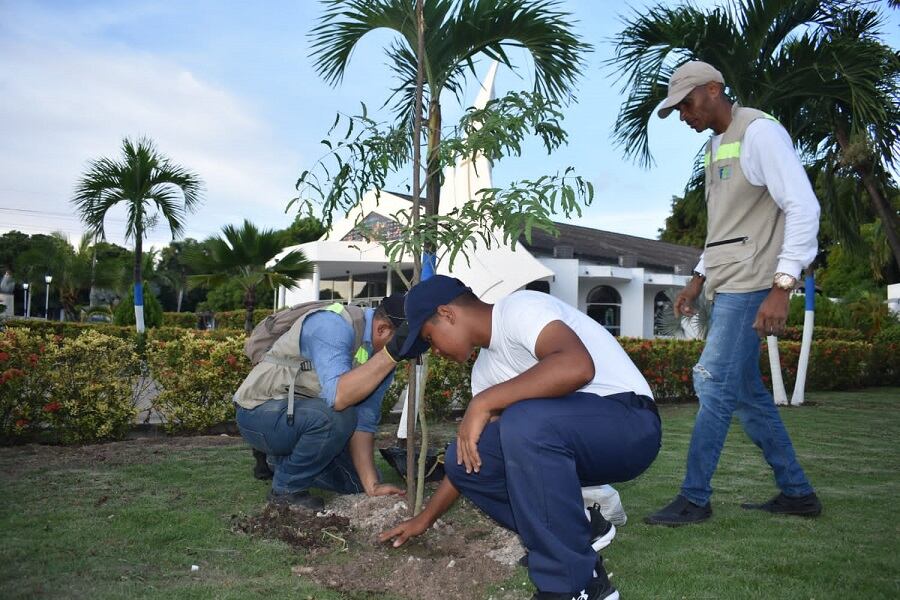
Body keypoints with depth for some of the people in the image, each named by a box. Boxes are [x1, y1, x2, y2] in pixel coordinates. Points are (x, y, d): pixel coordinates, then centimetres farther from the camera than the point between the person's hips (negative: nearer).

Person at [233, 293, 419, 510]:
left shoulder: (383, 354, -4)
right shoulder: (333, 324, -28)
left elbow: (363, 422, -8)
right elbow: (337, 398, -42)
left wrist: (372, 485, -17)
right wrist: (392, 353, -45)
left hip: (307, 414, 8)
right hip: (259, 411, -8)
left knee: (357, 481, 5)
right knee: (337, 416, -33)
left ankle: (284, 460, 23)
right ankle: (287, 489, -9)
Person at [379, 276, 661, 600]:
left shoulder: (520, 308, -15)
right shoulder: (485, 369, 12)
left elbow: (577, 366, -35)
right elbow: (471, 460, 19)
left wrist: (483, 402, -27)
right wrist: (425, 518, 21)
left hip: (629, 422, -9)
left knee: (523, 421, -34)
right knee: (464, 456, 0)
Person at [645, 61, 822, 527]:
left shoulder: (759, 132, -10)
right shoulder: (715, 146, 17)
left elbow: (804, 208, -17)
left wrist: (781, 286, -23)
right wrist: (699, 278, 18)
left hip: (750, 284, -9)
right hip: (727, 287, 9)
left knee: (715, 386, -9)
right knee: (746, 392, 11)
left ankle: (694, 499, 0)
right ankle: (796, 492, 20)